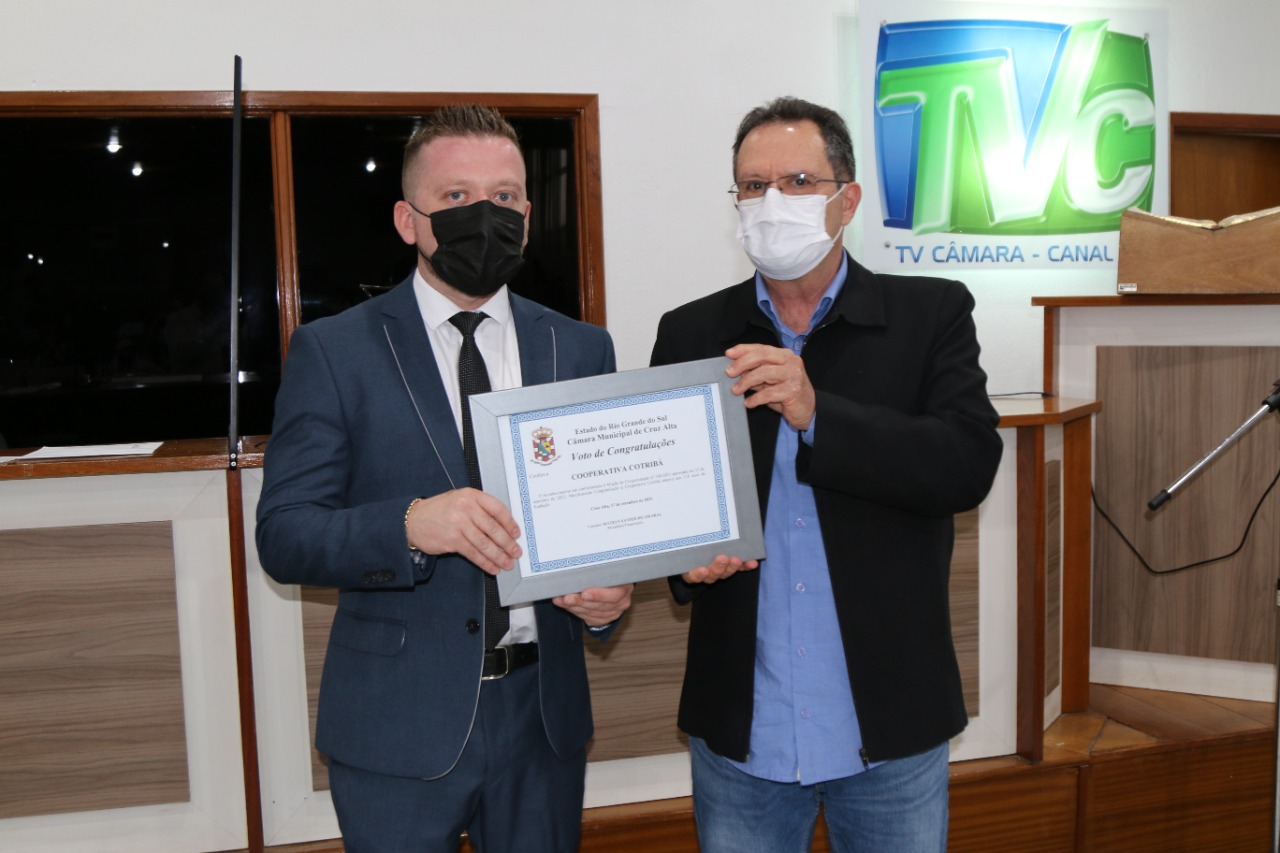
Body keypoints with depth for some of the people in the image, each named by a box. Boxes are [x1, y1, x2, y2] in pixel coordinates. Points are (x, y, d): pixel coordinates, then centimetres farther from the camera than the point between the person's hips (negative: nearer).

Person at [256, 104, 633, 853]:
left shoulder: (582, 349, 5)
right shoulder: (333, 351, -4)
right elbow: (284, 535, -10)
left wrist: (610, 593, -11)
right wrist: (410, 525, -28)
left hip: (545, 714, 3)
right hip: (398, 728, -3)